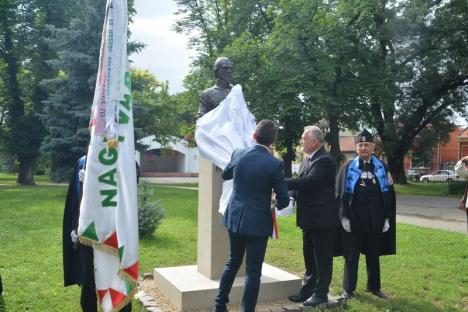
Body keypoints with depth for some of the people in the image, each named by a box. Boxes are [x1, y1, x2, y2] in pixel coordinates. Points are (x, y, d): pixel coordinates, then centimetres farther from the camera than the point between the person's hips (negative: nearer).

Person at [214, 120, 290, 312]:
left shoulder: (238, 153, -3)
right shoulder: (274, 164, -15)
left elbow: (225, 175, 17)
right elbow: (283, 199, -9)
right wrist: (277, 205, 14)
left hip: (234, 218, 5)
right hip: (258, 222, -5)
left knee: (233, 262, 21)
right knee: (253, 270, 6)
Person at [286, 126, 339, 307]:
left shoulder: (325, 161, -17)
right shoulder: (308, 160, 12)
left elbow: (307, 182, -27)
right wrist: (291, 196, -5)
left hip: (322, 219, -9)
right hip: (309, 218, 9)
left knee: (322, 258, 5)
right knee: (309, 258, 18)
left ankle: (320, 293, 16)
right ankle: (308, 290, 30)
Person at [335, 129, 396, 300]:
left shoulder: (382, 168, 5)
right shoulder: (348, 168, -2)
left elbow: (388, 194, 6)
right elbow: (340, 194, -3)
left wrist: (387, 218, 1)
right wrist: (344, 217, -10)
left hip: (375, 220, 2)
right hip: (354, 219, -2)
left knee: (373, 255, 14)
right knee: (352, 256, 5)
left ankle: (373, 286, 30)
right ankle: (348, 289, 17)